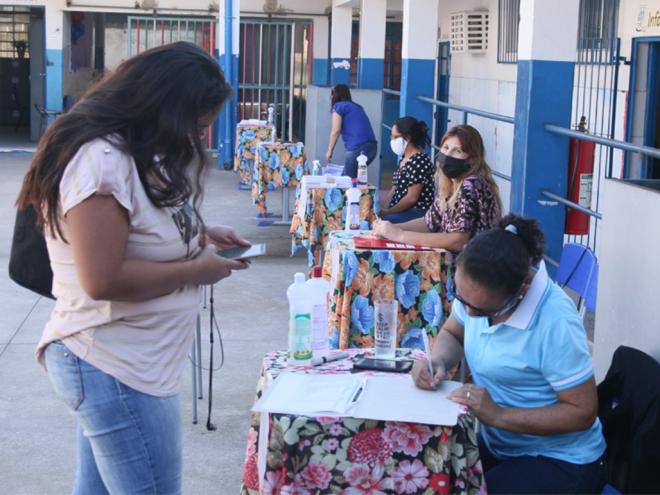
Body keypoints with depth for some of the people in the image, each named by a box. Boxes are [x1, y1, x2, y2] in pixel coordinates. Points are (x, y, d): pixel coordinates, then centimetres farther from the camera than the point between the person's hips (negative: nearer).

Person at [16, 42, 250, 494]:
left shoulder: (129, 153, 11)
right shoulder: (102, 161, -21)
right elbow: (104, 280, -26)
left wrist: (200, 235, 8)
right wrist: (196, 270, -16)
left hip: (113, 364, 10)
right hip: (117, 371, -10)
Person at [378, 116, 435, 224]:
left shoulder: (418, 161, -17)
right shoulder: (405, 158, 14)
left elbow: (411, 198, -20)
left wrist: (387, 212, -12)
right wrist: (381, 206, 1)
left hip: (417, 213, -9)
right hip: (403, 210, 9)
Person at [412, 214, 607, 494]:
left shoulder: (556, 323, -29)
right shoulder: (476, 290, -8)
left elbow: (583, 412, -21)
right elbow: (452, 334, 12)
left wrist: (498, 415, -26)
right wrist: (437, 363, -10)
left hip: (561, 462, -7)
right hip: (494, 443, 7)